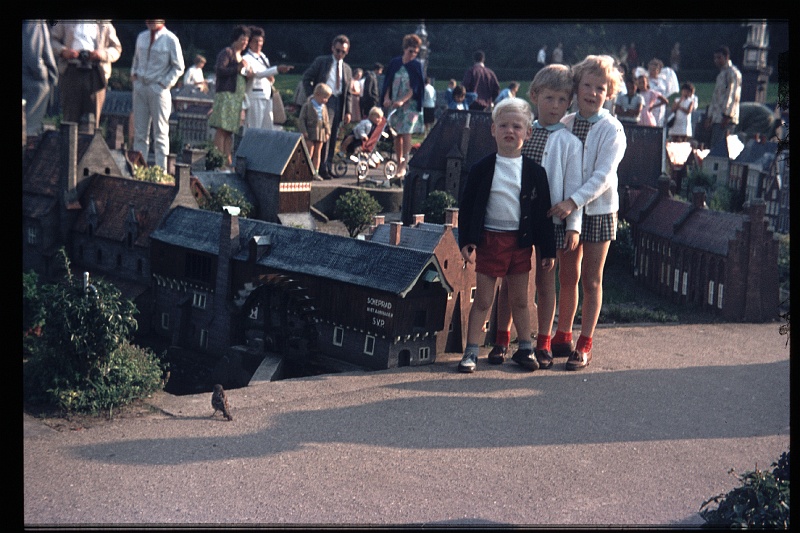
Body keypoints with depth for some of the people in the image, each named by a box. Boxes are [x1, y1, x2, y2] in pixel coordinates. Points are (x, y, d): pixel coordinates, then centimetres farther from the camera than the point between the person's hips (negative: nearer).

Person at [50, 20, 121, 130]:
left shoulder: (105, 25, 16)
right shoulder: (66, 22, 16)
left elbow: (116, 49, 14)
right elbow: (52, 39, 13)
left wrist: (102, 53, -8)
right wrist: (63, 51, -8)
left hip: (95, 74, 0)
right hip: (71, 71, 0)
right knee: (70, 116, -2)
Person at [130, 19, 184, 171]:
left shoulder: (170, 40, -6)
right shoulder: (141, 37, 10)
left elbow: (178, 67, -3)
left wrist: (165, 83, -10)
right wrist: (133, 73, 8)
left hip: (158, 89, -5)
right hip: (140, 87, 5)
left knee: (160, 133, -2)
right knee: (139, 132, 7)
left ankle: (161, 171, 1)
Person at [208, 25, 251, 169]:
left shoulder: (241, 57, 23)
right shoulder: (227, 52, -2)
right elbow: (218, 69, -13)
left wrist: (248, 73, 8)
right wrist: (237, 69, -20)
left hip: (238, 96, 8)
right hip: (226, 94, -8)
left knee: (230, 130, 6)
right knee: (222, 129, -12)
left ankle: (228, 161, 4)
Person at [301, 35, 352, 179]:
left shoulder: (347, 69, 18)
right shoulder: (321, 61, 5)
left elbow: (348, 92, 19)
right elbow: (306, 78, 3)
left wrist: (348, 111, 10)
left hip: (338, 103, 5)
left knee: (333, 138, 4)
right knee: (325, 135, -14)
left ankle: (328, 167, 9)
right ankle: (322, 168, -13)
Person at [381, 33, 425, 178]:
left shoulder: (417, 66, -3)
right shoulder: (394, 63, 6)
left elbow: (415, 87, -10)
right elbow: (388, 83, 9)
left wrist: (402, 101, -22)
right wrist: (387, 98, -7)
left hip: (410, 105, -4)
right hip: (394, 105, 4)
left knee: (406, 133, -14)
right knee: (397, 135, 7)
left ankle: (404, 164, -13)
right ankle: (399, 162, 16)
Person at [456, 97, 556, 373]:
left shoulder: (534, 171, 1)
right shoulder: (482, 169, -2)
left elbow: (543, 212, 4)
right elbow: (466, 206, 0)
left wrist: (548, 249, 3)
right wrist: (466, 241, -7)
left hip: (521, 241, 1)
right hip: (489, 240, -1)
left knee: (520, 300, 12)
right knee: (482, 300, 3)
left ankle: (525, 348, 24)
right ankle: (471, 352, 9)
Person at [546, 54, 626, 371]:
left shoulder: (611, 129, -11)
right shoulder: (564, 124, 3)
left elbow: (603, 176, -19)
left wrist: (574, 202, -29)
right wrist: (558, 202, -3)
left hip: (598, 210, -4)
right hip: (566, 209, 4)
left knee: (591, 282, 4)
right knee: (567, 277, 13)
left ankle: (585, 345, 13)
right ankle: (563, 337, 26)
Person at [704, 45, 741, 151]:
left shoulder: (733, 73, -6)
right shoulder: (721, 74, 23)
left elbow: (733, 96, -14)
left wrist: (727, 116, -20)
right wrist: (709, 116, 20)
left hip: (726, 119, -9)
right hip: (717, 119, 9)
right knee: (712, 147, 6)